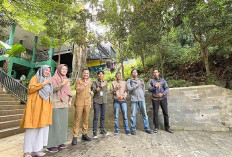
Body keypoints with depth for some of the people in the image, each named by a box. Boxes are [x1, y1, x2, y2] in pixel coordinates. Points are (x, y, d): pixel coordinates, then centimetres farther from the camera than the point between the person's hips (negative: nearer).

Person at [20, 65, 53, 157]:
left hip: (44, 107, 6)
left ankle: (35, 149, 13)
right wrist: (43, 83, -15)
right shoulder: (35, 78, 1)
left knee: (41, 127, 5)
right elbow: (31, 89, -14)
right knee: (32, 128, -4)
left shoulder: (48, 82, 19)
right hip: (35, 105, -6)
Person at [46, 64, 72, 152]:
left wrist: (70, 100, 9)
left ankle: (60, 142, 24)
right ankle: (51, 145, 12)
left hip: (64, 104, 7)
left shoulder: (66, 80, 15)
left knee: (63, 123, 11)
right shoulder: (54, 78, -3)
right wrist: (62, 84, -24)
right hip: (56, 104, -6)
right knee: (54, 124, -1)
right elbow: (52, 89, -16)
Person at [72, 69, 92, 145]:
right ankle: (75, 137, 7)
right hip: (79, 102, -4)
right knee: (77, 119, -2)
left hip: (87, 103, 4)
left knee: (86, 119, 10)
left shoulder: (90, 82, 14)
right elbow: (78, 90, -15)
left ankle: (84, 134, 22)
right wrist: (85, 84, -16)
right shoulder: (78, 81, 1)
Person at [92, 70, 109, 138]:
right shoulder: (95, 82, 1)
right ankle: (94, 132, 6)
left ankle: (102, 130, 23)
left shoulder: (105, 82, 16)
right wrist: (101, 86, -19)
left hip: (104, 101, 4)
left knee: (103, 116, 10)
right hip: (97, 101, -4)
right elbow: (94, 90, -14)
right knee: (96, 117, -4)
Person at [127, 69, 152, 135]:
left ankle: (147, 128, 22)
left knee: (144, 114, 8)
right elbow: (129, 89, -10)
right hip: (134, 100, -2)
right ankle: (133, 129, 16)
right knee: (133, 115, 2)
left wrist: (143, 95, 9)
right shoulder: (129, 81, 4)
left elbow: (143, 88, 16)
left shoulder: (141, 80, 13)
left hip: (142, 99, 3)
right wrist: (137, 85, -10)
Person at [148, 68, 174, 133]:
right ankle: (156, 127, 16)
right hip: (155, 99, -1)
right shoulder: (151, 81, 7)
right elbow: (149, 89, -2)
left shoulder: (162, 80, 10)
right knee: (155, 113, 3)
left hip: (163, 98, 1)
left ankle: (167, 127, 20)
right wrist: (155, 86, -17)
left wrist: (162, 94, -15)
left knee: (165, 113, 6)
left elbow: (167, 88, 1)